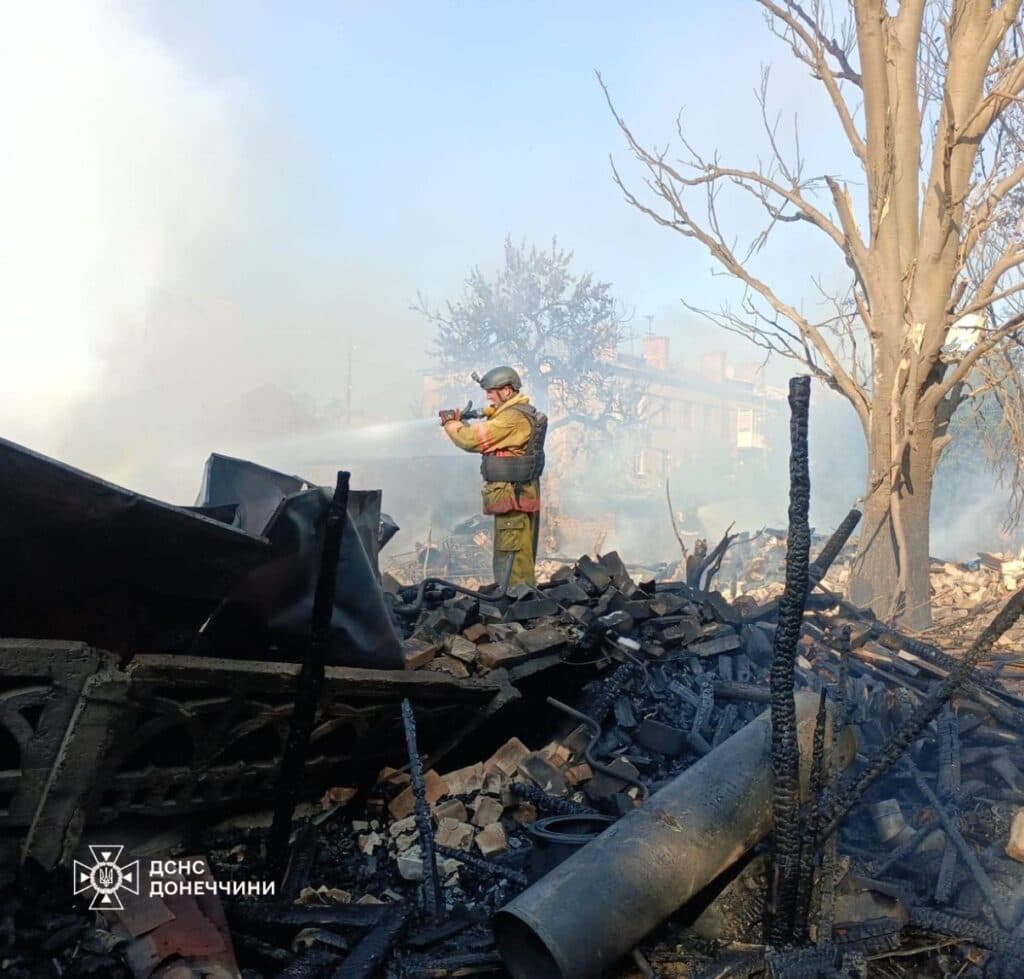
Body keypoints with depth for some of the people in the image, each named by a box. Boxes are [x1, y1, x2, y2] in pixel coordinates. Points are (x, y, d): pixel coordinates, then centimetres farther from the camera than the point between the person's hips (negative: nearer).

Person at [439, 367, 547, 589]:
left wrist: (450, 422, -3)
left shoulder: (513, 418, -19)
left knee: (510, 560, -6)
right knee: (520, 556, 16)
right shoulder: (521, 413, 15)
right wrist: (459, 422, 4)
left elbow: (471, 439, -20)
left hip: (512, 496, -11)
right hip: (518, 494, 11)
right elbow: (482, 438, 17)